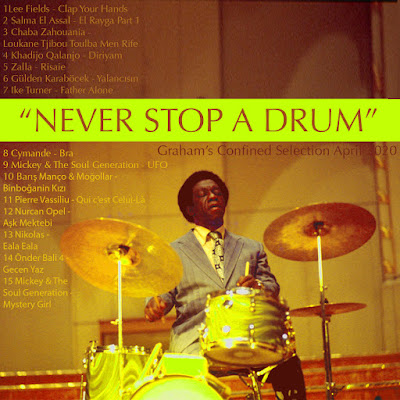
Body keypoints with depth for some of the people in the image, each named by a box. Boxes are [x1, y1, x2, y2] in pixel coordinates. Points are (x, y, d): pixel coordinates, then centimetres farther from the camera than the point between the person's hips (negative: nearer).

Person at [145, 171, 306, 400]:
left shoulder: (251, 248, 24)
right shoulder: (173, 252, 19)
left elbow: (273, 288, 16)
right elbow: (164, 292, 10)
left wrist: (258, 286, -9)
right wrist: (156, 305, -14)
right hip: (195, 346, -2)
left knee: (288, 364, -27)